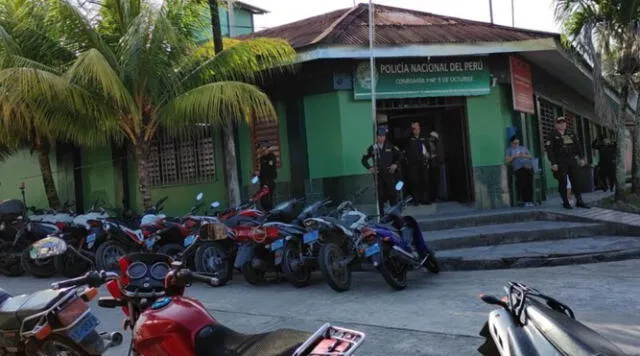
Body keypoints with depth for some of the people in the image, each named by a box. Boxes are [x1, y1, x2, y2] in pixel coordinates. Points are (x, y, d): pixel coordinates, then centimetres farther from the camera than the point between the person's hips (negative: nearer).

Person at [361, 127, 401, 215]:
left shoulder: (390, 146, 3)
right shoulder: (373, 148, 5)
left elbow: (399, 155, 10)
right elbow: (364, 159, 11)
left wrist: (396, 164, -1)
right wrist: (369, 168, 1)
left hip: (389, 173, -1)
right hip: (378, 174, 1)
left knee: (392, 193, -2)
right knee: (380, 195, 2)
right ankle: (382, 214, 9)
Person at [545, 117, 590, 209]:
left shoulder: (571, 134, 13)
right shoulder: (553, 136, -3)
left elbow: (578, 146, 18)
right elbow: (549, 151, -9)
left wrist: (582, 158, 10)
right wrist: (553, 163, -15)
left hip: (572, 161, 5)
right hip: (560, 163, -5)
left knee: (576, 181, 3)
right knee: (563, 183, 0)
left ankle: (579, 201, 10)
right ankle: (565, 202, 9)